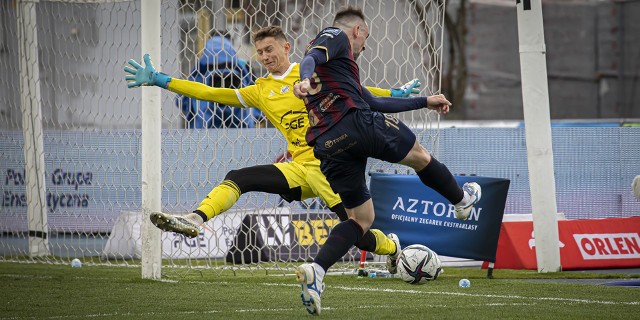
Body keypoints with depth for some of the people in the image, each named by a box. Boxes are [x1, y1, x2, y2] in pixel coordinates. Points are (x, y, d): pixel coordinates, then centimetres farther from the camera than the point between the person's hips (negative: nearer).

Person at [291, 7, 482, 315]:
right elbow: (311, 57, -14)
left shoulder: (340, 67, 35)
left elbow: (373, 102, 41)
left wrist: (424, 102, 47)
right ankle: (461, 199, 42)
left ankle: (315, 269, -11)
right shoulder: (335, 37, 9)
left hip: (327, 147, 9)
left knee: (361, 218, 11)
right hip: (355, 123, -9)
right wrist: (306, 79, -37)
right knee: (420, 157, 18)